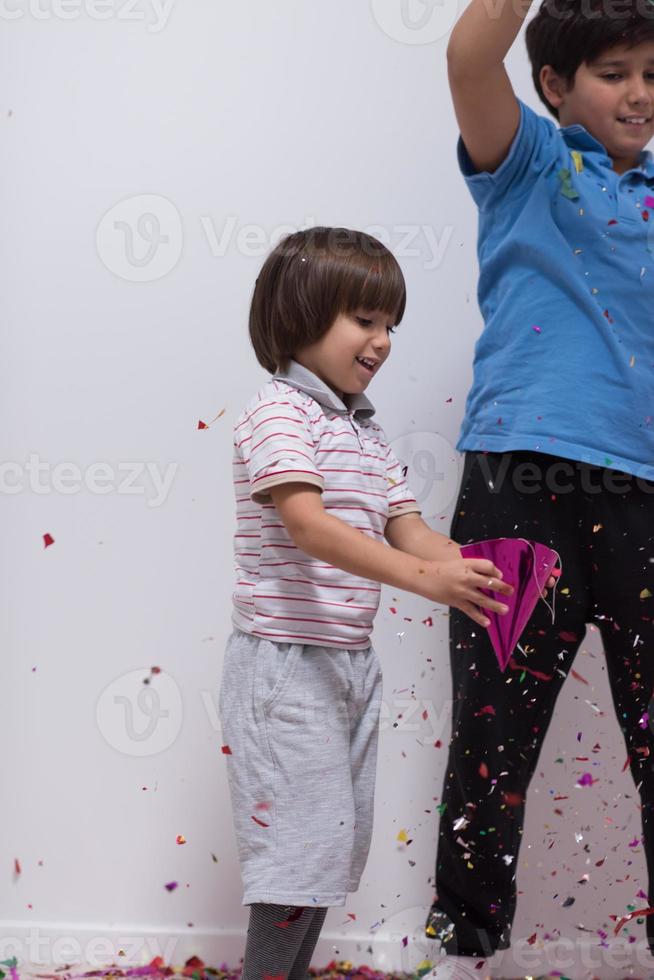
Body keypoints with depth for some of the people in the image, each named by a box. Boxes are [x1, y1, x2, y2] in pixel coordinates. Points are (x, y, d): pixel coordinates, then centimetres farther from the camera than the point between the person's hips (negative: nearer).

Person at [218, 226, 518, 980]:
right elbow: (306, 524, -26)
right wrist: (424, 578, -37)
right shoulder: (280, 411, -12)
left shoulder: (367, 434, 15)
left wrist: (483, 572, -12)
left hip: (350, 663, 9)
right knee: (303, 840, -8)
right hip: (286, 662, -9)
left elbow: (408, 532, 8)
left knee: (334, 843, 14)